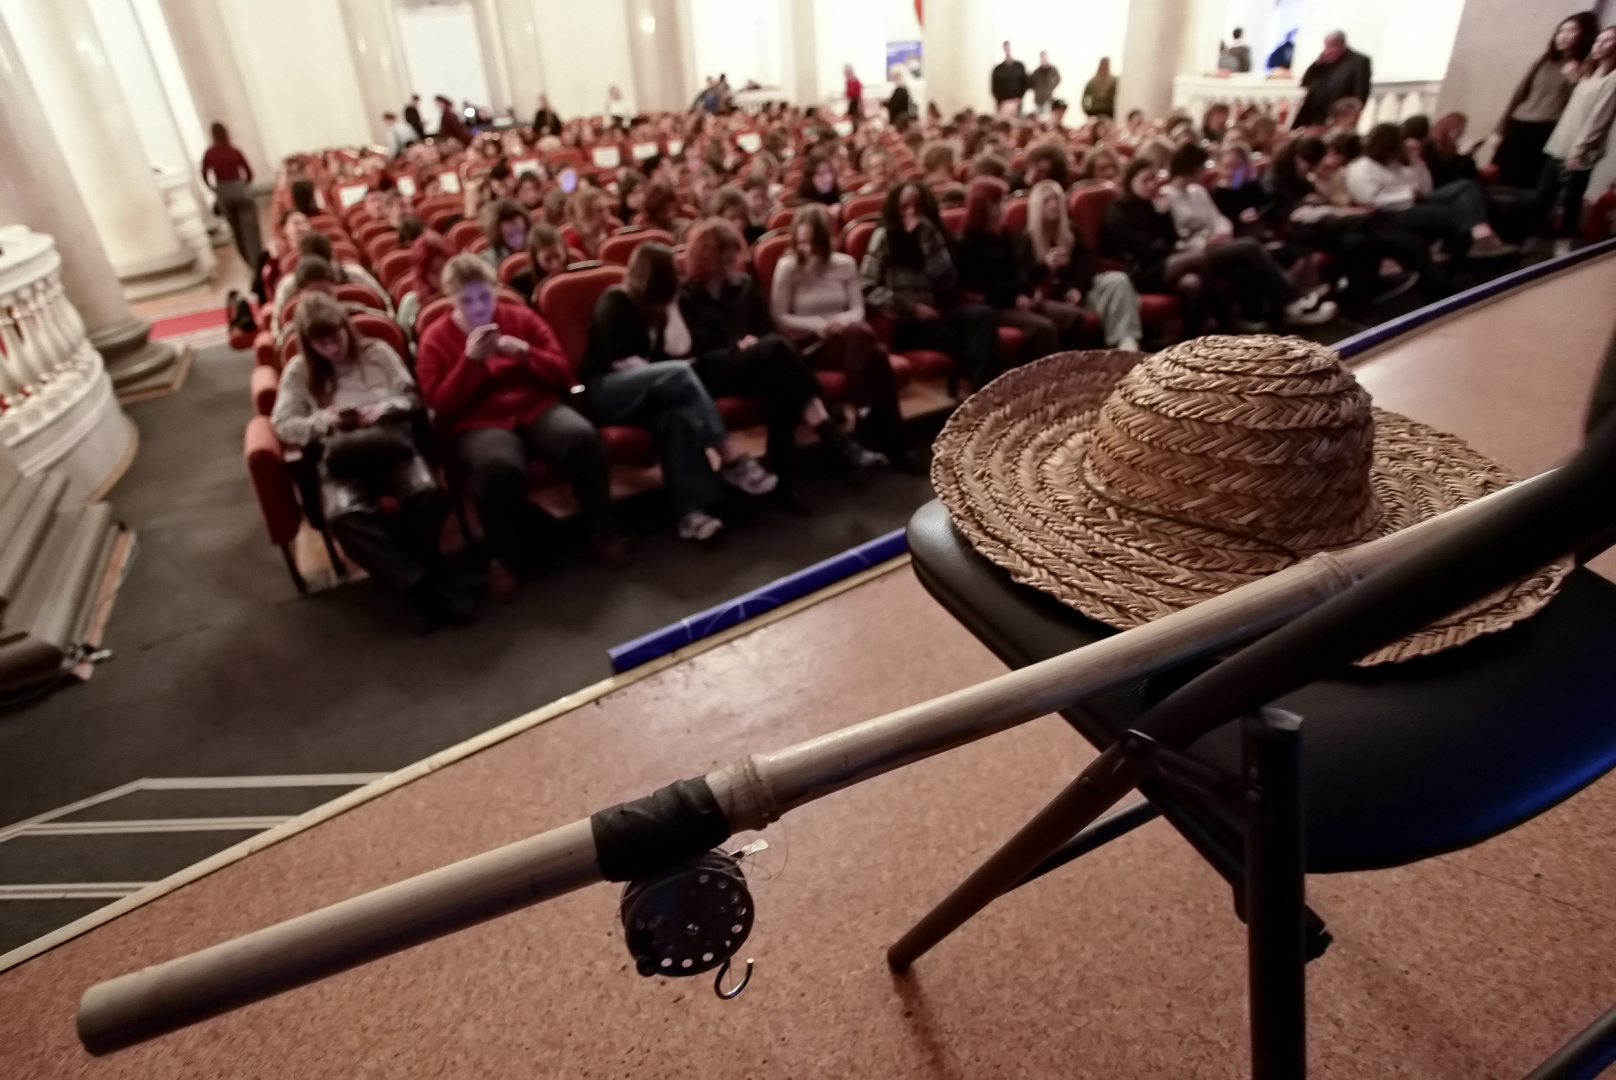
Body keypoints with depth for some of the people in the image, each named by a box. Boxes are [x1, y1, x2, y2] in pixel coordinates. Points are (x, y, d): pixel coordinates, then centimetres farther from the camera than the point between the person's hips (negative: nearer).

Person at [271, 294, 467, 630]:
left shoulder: (377, 352, 17)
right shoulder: (298, 371, 18)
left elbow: (412, 398, 14)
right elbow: (283, 424, 13)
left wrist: (381, 410, -5)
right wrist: (325, 420, -4)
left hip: (388, 442, 0)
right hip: (339, 455, 0)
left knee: (426, 493, -35)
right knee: (344, 515, -36)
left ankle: (408, 575, -13)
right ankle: (424, 587, -36)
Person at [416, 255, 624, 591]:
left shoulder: (521, 318, 12)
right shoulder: (436, 339, 7)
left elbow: (563, 374, 7)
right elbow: (442, 407, -4)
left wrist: (525, 352, -11)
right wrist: (471, 360, -14)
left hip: (538, 407, 2)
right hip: (481, 423, -2)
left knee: (584, 438, -33)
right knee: (499, 466, -40)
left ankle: (603, 531, -11)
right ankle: (509, 558, -16)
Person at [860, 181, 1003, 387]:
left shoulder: (932, 235, 16)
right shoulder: (884, 236, 3)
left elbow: (947, 284, 1)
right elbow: (866, 288, -8)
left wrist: (928, 239, -4)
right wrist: (910, 308, -13)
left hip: (934, 313, 4)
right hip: (904, 322, -4)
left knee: (984, 314, -25)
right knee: (963, 340, -28)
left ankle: (983, 390, -32)